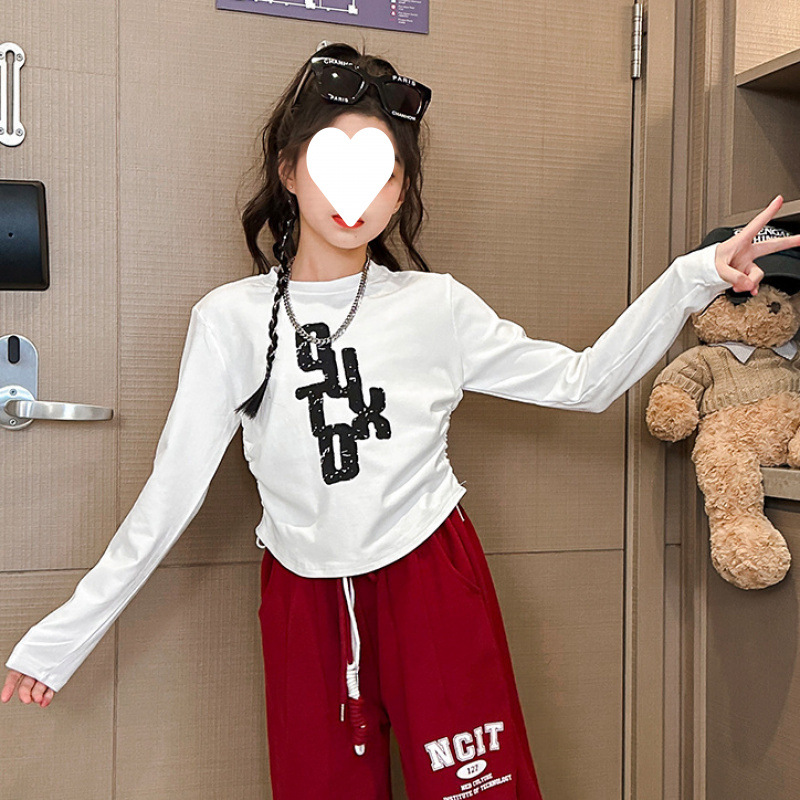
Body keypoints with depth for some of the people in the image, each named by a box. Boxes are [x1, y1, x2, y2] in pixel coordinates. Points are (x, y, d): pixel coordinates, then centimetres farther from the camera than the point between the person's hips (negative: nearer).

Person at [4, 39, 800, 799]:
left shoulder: (436, 306, -1)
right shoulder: (232, 319, -4)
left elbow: (583, 381, 4)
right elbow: (172, 492, -3)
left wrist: (693, 278, -5)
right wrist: (64, 633, -2)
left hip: (436, 588, 0)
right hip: (304, 603, 0)